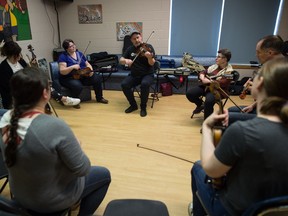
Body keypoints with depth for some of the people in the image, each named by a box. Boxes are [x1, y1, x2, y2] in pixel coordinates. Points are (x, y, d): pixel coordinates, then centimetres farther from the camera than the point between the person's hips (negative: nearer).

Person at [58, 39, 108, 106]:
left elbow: (87, 64, 15)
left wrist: (90, 70, -8)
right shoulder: (63, 56, -8)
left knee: (97, 78, -14)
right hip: (69, 78, -6)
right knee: (77, 85, -38)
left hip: (83, 76, 6)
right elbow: (62, 71, -17)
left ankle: (99, 98, 4)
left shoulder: (79, 53, 11)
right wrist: (72, 67, -30)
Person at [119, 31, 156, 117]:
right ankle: (133, 105, -2)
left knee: (144, 84, -36)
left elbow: (152, 63, -15)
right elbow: (121, 60, 6)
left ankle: (143, 107, -14)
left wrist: (149, 57, -38)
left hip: (147, 74, -4)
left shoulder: (148, 47, -5)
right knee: (124, 84, -23)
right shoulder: (130, 49, 8)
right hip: (134, 75, 4)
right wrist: (126, 60, -17)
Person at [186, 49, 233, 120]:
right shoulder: (214, 66, 12)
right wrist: (202, 77, -5)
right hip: (206, 86, 7)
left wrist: (209, 81, -24)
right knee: (189, 93, -10)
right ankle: (201, 104, 19)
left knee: (209, 100, -38)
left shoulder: (229, 71, -9)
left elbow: (223, 83, -23)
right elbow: (204, 72, 20)